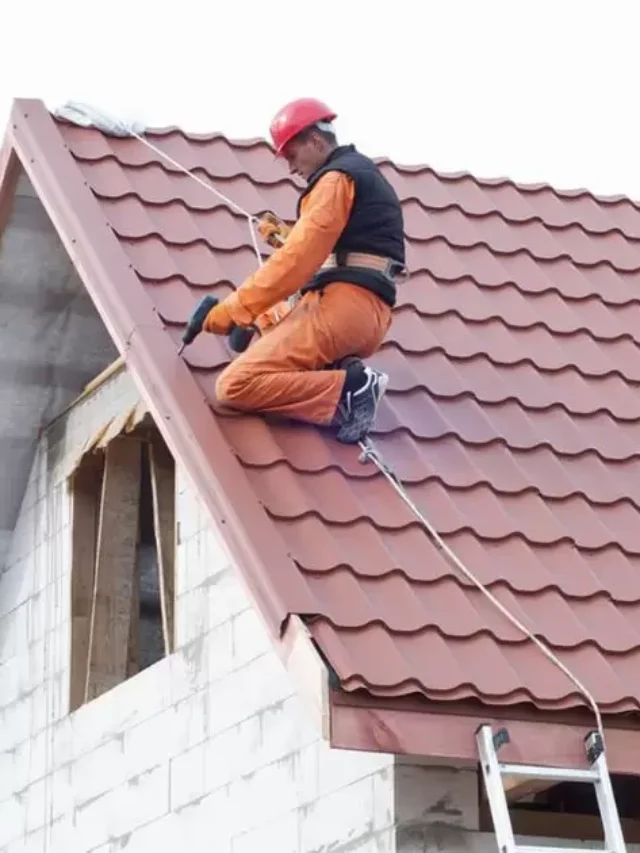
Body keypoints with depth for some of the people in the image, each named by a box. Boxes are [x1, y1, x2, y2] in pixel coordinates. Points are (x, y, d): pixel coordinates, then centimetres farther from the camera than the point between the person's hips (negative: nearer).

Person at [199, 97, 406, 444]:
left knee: (234, 386, -17)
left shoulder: (337, 178, -5)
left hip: (340, 306, -10)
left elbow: (297, 261, -14)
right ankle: (339, 374, 7)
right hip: (368, 315, 10)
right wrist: (286, 232, 29)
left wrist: (234, 309, -11)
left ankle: (349, 391, -22)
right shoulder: (364, 175, 26)